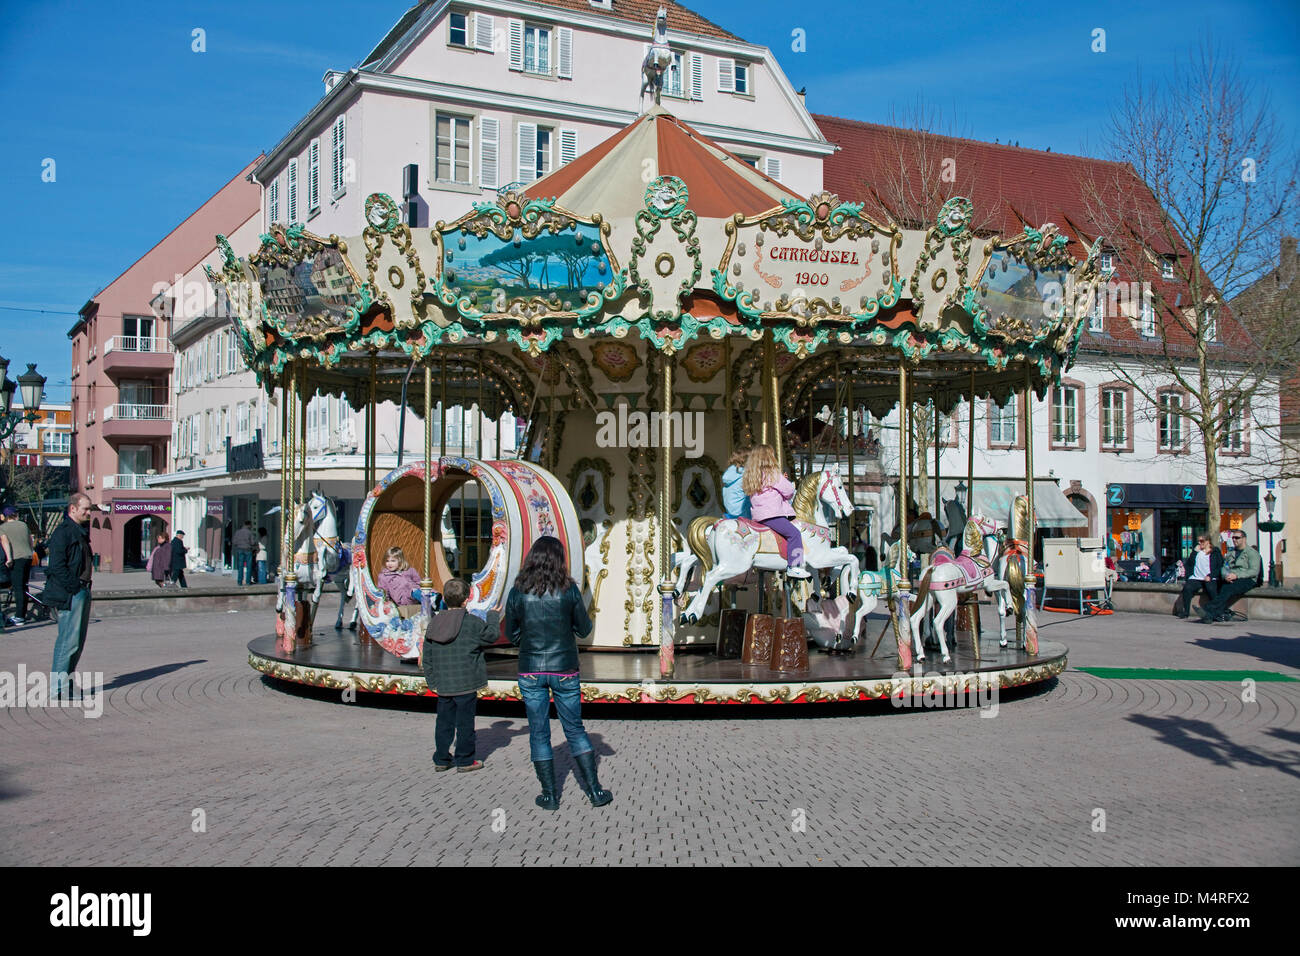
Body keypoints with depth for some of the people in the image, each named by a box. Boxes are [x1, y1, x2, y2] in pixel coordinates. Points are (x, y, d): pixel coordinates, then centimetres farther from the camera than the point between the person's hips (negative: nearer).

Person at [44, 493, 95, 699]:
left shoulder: (81, 531, 17)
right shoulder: (62, 533, -12)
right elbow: (57, 566, -18)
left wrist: (85, 588, 15)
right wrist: (74, 588, -19)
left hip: (82, 591, 10)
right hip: (69, 595, -10)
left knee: (78, 640, 12)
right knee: (69, 639, -9)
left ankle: (67, 681, 20)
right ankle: (59, 687, -5)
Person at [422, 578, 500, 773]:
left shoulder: (434, 623, 6)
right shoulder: (472, 623, -12)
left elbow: (427, 657, 10)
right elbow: (492, 635, 0)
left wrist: (432, 681, 17)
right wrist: (493, 617, 16)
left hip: (442, 685, 5)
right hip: (466, 683, -5)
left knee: (444, 721, 14)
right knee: (465, 722, 3)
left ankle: (441, 760, 20)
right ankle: (465, 761, 10)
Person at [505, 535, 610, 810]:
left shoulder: (517, 593, -4)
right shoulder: (569, 590, -8)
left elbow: (512, 635, 5)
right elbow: (584, 629, 0)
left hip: (530, 671, 0)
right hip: (564, 670, 0)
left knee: (538, 733, 10)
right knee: (575, 729, 12)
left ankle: (549, 795, 12)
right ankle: (594, 790, 11)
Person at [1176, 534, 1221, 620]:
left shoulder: (1215, 552, 13)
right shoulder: (1196, 551, 23)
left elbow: (1220, 566, 1)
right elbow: (1189, 564, 15)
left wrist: (1210, 576, -9)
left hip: (1209, 579, -3)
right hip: (1196, 578, 3)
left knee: (1211, 589, -35)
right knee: (1187, 588, -28)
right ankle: (1186, 612, -22)